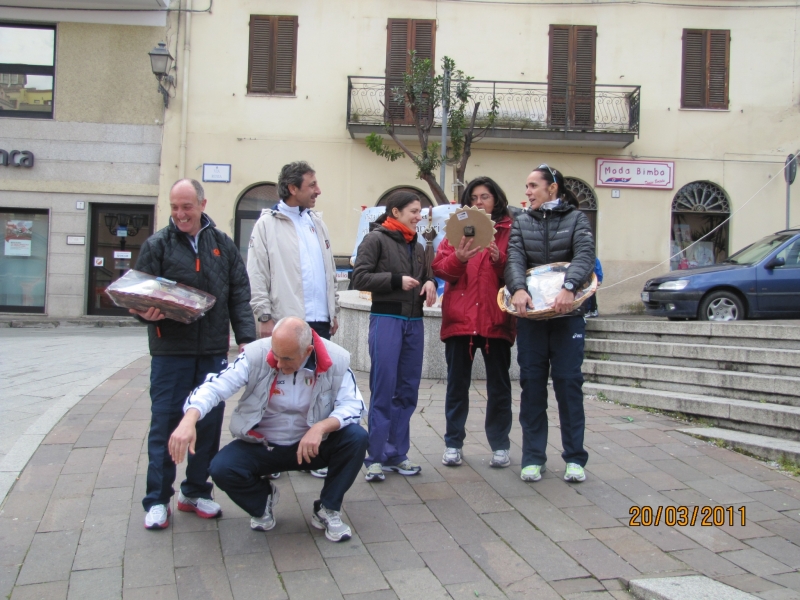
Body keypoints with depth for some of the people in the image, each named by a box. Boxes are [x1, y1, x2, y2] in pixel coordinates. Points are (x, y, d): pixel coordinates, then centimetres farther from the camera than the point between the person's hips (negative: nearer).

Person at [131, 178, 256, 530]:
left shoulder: (223, 245, 8)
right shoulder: (156, 245, 2)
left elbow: (239, 295, 7)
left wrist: (246, 338, -2)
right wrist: (146, 312, -21)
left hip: (214, 350, 3)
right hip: (170, 351, -2)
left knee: (210, 422, 8)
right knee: (164, 422, 1)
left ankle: (196, 491, 24)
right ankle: (157, 500, 13)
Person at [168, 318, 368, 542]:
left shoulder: (336, 360, -16)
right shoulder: (256, 355, -19)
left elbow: (353, 404, -15)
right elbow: (215, 386, -24)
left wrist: (321, 427, -35)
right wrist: (189, 420, -43)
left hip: (314, 445, 0)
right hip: (261, 446, 0)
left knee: (356, 438, -25)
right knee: (222, 469, -25)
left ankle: (327, 510, -1)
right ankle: (262, 499, 11)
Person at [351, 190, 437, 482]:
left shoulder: (417, 247, 18)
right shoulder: (376, 239, -1)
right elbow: (359, 277, -8)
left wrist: (430, 284, 2)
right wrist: (396, 280, -15)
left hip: (414, 321, 6)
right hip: (386, 319, -6)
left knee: (407, 391, 7)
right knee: (383, 390, -6)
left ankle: (397, 453, 17)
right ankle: (376, 456, 4)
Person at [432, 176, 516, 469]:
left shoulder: (510, 231, 6)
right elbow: (439, 268, 1)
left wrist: (500, 260, -17)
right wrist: (458, 258, -19)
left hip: (496, 320, -1)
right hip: (459, 318, 1)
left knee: (498, 385, 6)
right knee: (457, 384, 8)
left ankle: (500, 445, 17)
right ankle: (453, 444, 18)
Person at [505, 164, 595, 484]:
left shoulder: (576, 219, 5)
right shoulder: (521, 223, 12)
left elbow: (585, 256, -11)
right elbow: (514, 260, -4)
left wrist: (568, 287, -30)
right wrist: (518, 288, -25)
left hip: (567, 314, -2)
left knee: (569, 382, -1)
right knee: (532, 384, 3)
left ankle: (575, 457, 10)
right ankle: (533, 458, 11)